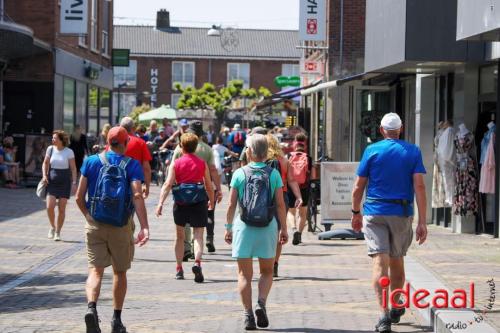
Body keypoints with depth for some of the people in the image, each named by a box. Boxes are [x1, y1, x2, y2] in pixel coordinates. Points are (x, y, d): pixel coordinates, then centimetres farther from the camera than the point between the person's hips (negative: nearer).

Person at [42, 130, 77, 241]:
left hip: (64, 182, -2)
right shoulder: (50, 149, 2)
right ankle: (52, 227, 15)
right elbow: (45, 163, 12)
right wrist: (44, 175, -3)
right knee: (50, 207, -11)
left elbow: (73, 168, -3)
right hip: (52, 181, 2)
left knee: (61, 209, 1)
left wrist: (74, 182, -9)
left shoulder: (69, 152, -6)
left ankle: (58, 232, 13)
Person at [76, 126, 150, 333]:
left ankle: (91, 307, -28)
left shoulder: (91, 161, 2)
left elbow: (79, 197, 1)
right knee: (120, 272, 14)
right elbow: (137, 196, -19)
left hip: (95, 224, 1)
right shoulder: (132, 165, -5)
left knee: (96, 270, -1)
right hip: (121, 225, -1)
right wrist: (144, 227, -24)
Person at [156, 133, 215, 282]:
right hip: (199, 203, 0)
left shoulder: (176, 163, 1)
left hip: (181, 203, 1)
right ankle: (197, 262, -27)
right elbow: (209, 185, 8)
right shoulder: (202, 163, 4)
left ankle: (179, 269, 20)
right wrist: (211, 201, 24)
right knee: (198, 235, -1)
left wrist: (160, 203, -14)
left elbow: (168, 184, -9)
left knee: (180, 236, 15)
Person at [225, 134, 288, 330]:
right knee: (267, 272, 16)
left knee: (245, 274, 8)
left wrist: (228, 228, 8)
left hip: (244, 226, 0)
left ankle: (248, 315, 3)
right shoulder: (273, 174, -2)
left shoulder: (239, 174, -2)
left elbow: (231, 205, -2)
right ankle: (261, 303, -7)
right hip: (268, 226, 1)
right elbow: (280, 205, -2)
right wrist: (284, 229, 5)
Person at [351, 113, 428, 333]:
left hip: (374, 213, -2)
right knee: (397, 261, 18)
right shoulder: (412, 152, 2)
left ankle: (384, 314, -20)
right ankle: (396, 307, 33)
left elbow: (359, 186, 1)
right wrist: (422, 222, -7)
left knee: (380, 263, -7)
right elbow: (419, 186, -6)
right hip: (402, 214, 2)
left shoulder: (372, 150, 1)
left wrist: (356, 213, 14)